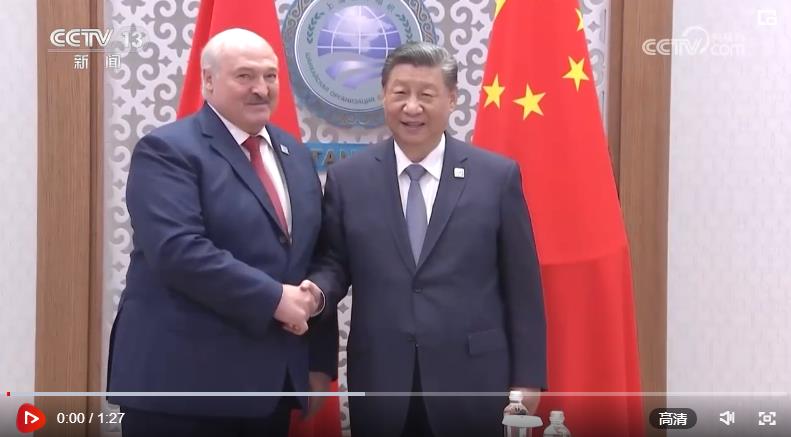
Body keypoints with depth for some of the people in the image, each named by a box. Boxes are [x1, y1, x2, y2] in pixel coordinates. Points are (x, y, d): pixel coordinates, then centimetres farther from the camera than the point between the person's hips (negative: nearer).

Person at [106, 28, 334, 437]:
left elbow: (311, 252, 19)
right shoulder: (168, 150, -8)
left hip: (270, 380, 7)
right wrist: (273, 299, -21)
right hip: (182, 378, -7)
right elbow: (178, 250, -21)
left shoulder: (295, 154, 15)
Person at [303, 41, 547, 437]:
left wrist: (527, 377, 0)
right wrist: (319, 290, -14)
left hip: (472, 380, -1)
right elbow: (333, 261, 9)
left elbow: (522, 285, 1)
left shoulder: (498, 176, 0)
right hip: (379, 383, 1)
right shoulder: (347, 178, 4)